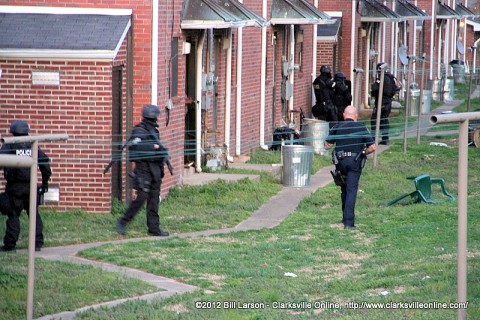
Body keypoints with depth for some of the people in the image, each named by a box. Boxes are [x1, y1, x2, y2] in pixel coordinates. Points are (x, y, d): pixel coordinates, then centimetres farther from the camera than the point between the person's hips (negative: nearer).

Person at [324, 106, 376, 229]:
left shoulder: (337, 127, 4)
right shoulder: (361, 128, 2)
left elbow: (327, 145, 3)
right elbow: (372, 147, -3)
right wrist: (363, 153, 14)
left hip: (340, 161, 2)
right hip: (355, 162, -2)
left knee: (344, 189, 19)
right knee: (351, 190, -4)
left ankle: (346, 218, 26)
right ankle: (348, 221, -14)